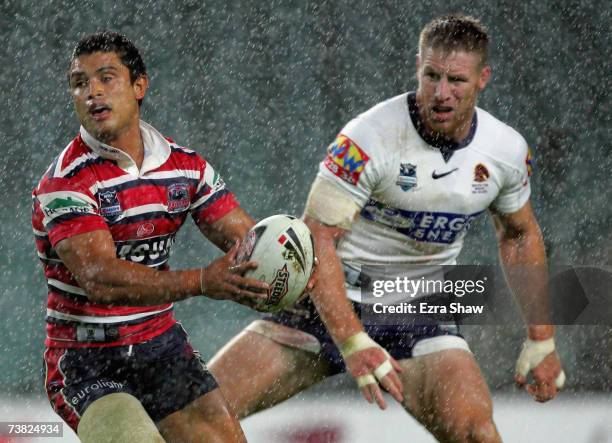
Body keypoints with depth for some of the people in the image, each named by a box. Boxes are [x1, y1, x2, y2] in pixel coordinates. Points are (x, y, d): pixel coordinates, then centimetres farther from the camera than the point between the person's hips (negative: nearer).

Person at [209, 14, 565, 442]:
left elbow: (520, 234, 15)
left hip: (420, 313, 2)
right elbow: (317, 237, -20)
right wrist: (353, 343, -28)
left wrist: (542, 339, 13)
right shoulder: (370, 138, -20)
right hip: (333, 301, -2)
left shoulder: (507, 150, -3)